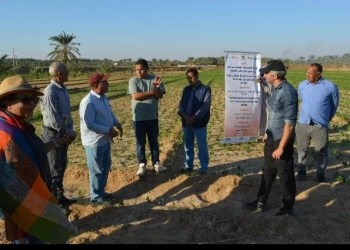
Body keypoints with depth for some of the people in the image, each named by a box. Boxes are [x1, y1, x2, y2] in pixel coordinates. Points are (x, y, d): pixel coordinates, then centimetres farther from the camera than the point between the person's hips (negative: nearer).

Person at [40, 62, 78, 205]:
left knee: (61, 167, 17)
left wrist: (70, 131, 3)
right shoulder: (50, 92, -21)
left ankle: (59, 196, 31)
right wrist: (69, 133, -15)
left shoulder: (63, 89, 6)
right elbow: (53, 119, -22)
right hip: (53, 134, -8)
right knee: (53, 169, 3)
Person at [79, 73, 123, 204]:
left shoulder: (104, 98, 6)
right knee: (96, 170, 6)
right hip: (94, 142, -9)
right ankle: (96, 196, 23)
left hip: (105, 140, 9)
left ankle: (101, 191, 38)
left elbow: (110, 113, 19)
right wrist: (109, 130, -22)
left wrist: (117, 123, 0)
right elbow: (89, 124, -26)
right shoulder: (88, 102, -24)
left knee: (106, 166, 20)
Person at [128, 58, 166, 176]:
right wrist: (152, 92, -15)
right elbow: (135, 96, -20)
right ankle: (142, 164, 22)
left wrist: (156, 88, -30)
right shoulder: (133, 80, -7)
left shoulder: (155, 79, -3)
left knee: (154, 141, 13)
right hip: (138, 117, -1)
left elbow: (160, 95, -8)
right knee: (140, 142, 9)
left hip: (152, 117, 2)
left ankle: (156, 162, 27)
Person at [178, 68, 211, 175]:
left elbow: (205, 106, -13)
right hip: (186, 122, 5)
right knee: (188, 146, 14)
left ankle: (204, 168, 12)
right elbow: (181, 104, 6)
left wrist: (194, 118, -19)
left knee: (202, 147, 3)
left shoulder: (205, 89, -4)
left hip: (199, 123, -5)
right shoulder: (186, 89, 11)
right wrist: (185, 116, -13)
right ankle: (188, 166, 26)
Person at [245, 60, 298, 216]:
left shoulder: (288, 92, -22)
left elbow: (290, 122, -23)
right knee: (268, 172, 19)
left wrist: (281, 147, -22)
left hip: (282, 140, -9)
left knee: (285, 175, 7)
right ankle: (261, 202, 34)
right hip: (271, 139, 9)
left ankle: (288, 208, 25)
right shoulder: (276, 89, 5)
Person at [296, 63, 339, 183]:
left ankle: (321, 174, 28)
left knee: (321, 152, 10)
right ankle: (301, 171, 30)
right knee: (302, 149, 14)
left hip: (320, 126, -3)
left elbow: (334, 104, 5)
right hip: (302, 124, 3)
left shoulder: (330, 86, -11)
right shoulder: (302, 85, -2)